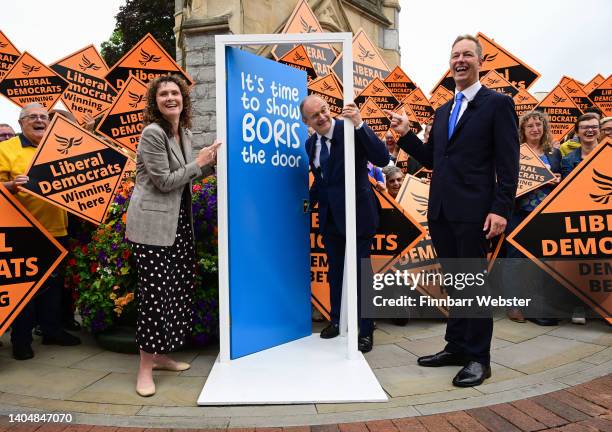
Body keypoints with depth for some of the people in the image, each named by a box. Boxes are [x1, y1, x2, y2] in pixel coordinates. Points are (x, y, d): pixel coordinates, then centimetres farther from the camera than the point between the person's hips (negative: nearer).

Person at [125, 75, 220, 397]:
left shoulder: (184, 133, 13)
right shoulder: (152, 133, -13)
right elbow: (164, 181, -16)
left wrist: (209, 161, 6)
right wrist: (199, 163, -9)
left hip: (178, 222, 9)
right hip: (152, 222, -8)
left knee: (177, 287, 11)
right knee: (154, 291, -7)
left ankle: (160, 355, 26)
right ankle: (145, 367, 6)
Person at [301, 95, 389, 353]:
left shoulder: (351, 130, -15)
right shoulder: (311, 143, 6)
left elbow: (382, 159, -29)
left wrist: (359, 124, -36)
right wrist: (310, 200, 8)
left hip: (356, 213, -6)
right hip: (330, 216, 6)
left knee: (361, 272, 2)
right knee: (334, 270, 19)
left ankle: (366, 331, 19)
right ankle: (336, 320, 38)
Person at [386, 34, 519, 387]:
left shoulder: (498, 104, -2)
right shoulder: (443, 112, 19)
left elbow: (508, 164, -8)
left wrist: (501, 209, -17)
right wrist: (406, 134, 5)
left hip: (473, 212, -6)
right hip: (441, 212, 7)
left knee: (474, 283, 1)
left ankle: (479, 358, 15)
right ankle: (457, 347, 28)